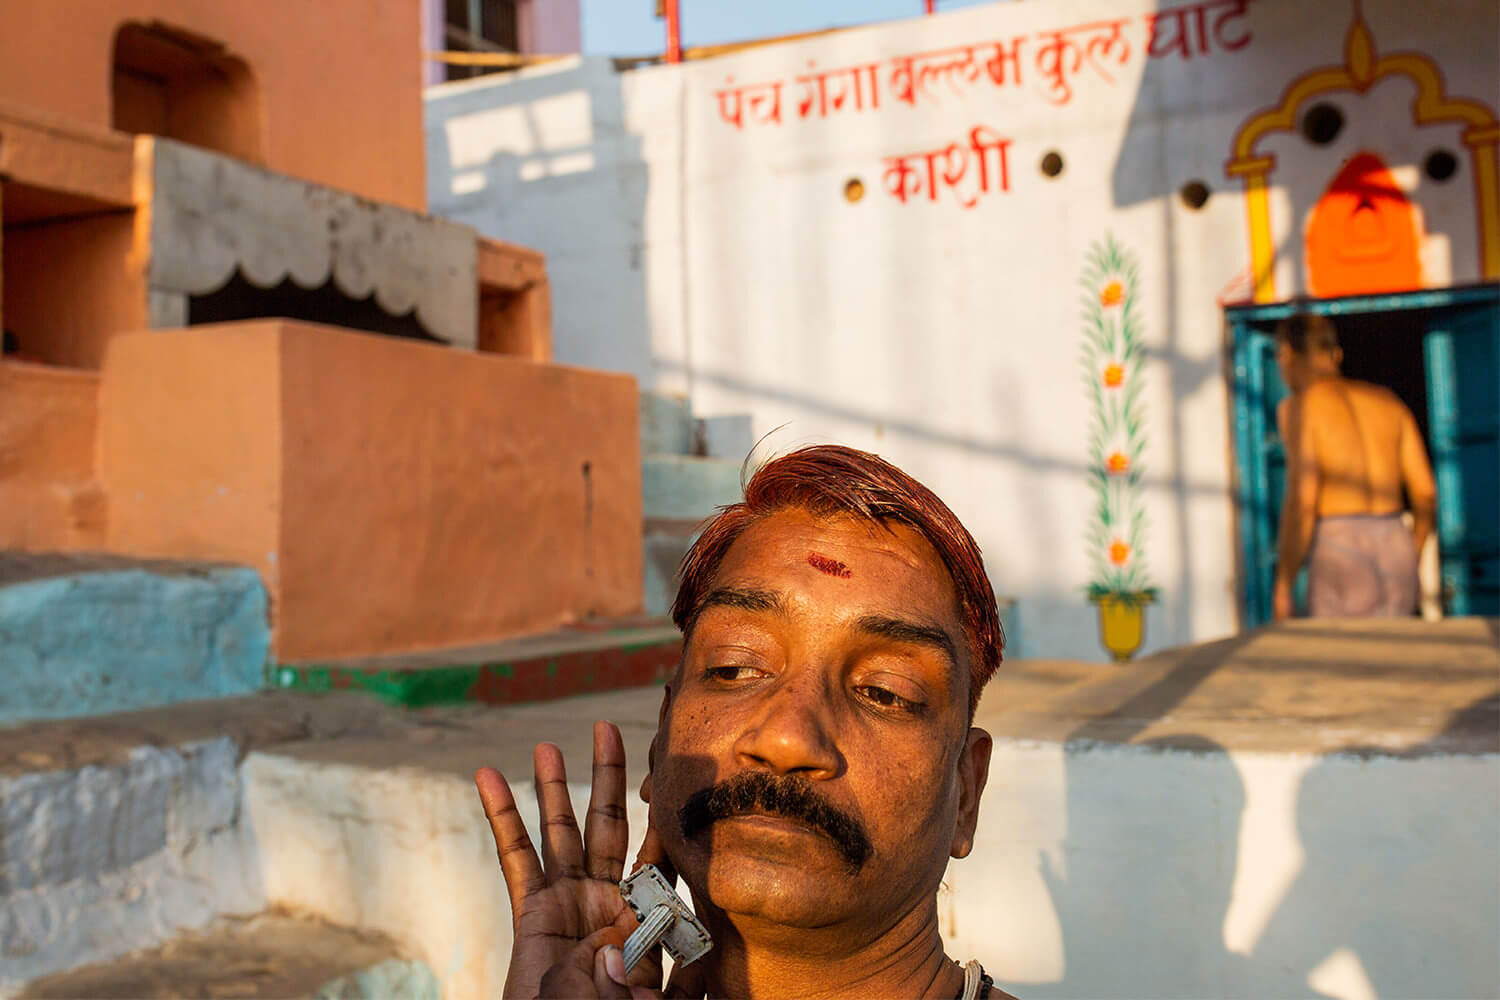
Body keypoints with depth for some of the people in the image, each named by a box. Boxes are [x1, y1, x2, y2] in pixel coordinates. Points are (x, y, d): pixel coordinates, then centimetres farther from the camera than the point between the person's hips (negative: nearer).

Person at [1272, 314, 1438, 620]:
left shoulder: (1298, 406, -4)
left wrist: (1283, 583, -8)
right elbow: (1426, 492, 11)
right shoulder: (1387, 401, 14)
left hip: (1341, 561, -6)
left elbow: (1302, 500, -14)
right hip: (1396, 551, 6)